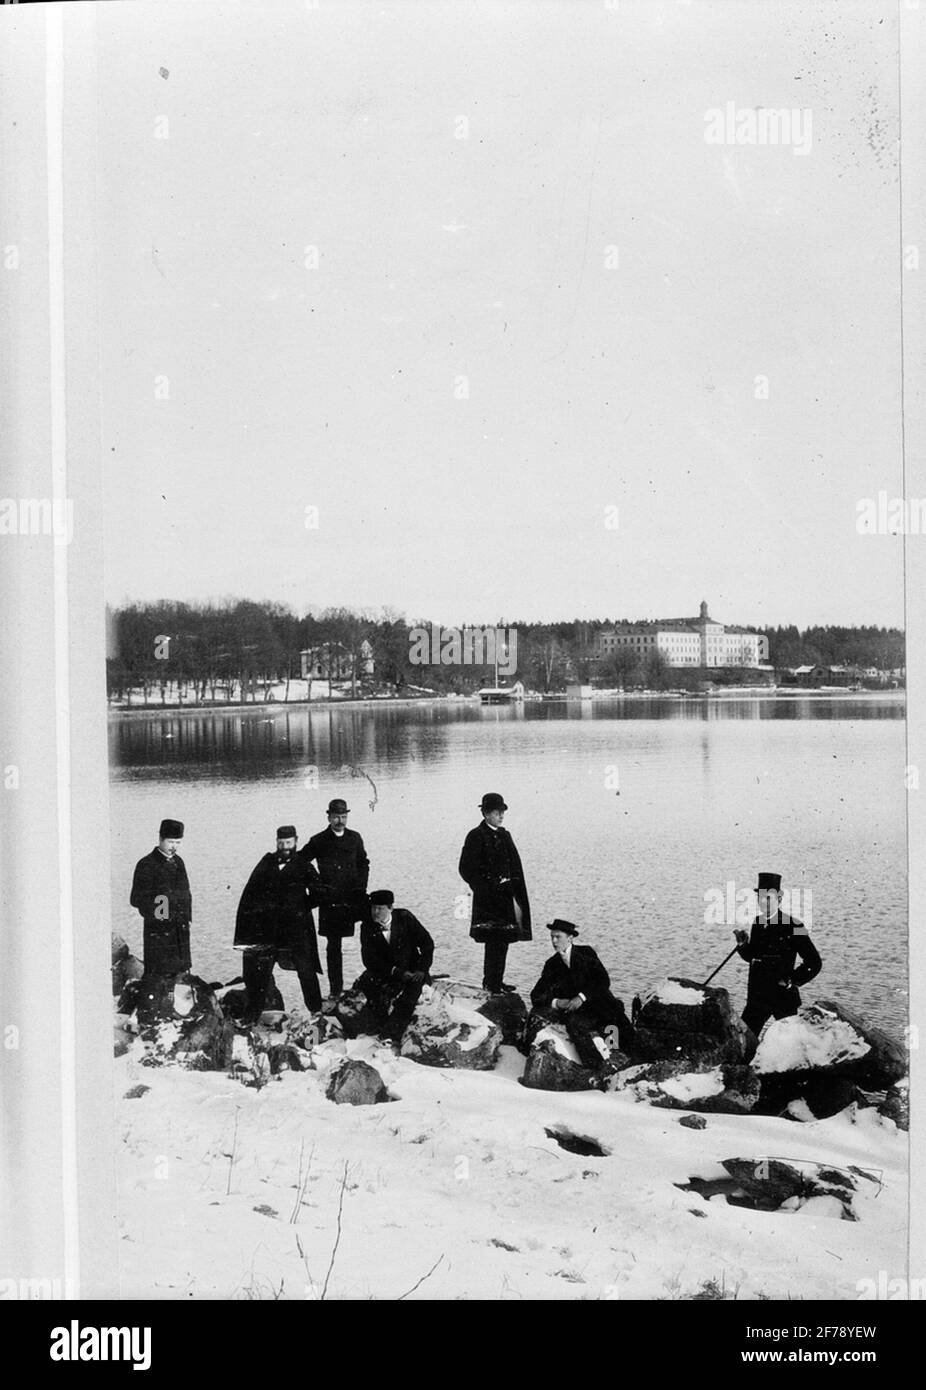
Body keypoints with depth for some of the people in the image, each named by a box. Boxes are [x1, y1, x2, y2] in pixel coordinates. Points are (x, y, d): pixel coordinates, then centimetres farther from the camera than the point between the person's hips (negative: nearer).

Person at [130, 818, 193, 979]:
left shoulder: (178, 862, 14)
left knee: (180, 973, 8)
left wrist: (186, 917, 13)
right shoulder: (146, 864, -8)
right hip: (158, 930, -7)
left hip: (181, 928, 7)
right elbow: (136, 899, -8)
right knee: (160, 975, -7)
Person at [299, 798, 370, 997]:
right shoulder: (319, 841, 1)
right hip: (330, 900, -2)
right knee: (333, 945, 3)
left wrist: (361, 885, 8)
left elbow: (363, 863, 22)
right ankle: (335, 990, 11)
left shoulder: (354, 838, 10)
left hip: (353, 897, 2)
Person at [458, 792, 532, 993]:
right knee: (494, 940, -8)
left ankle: (497, 981, 18)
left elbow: (515, 867, 16)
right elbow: (466, 869, -10)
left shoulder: (504, 835, 13)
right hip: (488, 899, -7)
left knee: (503, 939, 9)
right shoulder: (476, 837, -8)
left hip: (505, 896, 7)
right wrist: (487, 889, -15)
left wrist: (516, 897, 8)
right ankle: (490, 982, -1)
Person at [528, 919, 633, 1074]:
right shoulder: (552, 964, 11)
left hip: (594, 1007, -4)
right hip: (568, 1009, 4)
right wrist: (556, 1002, -15)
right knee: (537, 1015, -18)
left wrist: (582, 997, -21)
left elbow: (604, 981, -8)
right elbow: (536, 996, 4)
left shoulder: (586, 953, 2)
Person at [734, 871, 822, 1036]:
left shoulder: (793, 926, -12)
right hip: (757, 996, 5)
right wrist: (742, 944, -1)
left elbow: (814, 962, -11)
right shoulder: (757, 923, 7)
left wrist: (792, 981, -11)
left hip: (784, 998, -5)